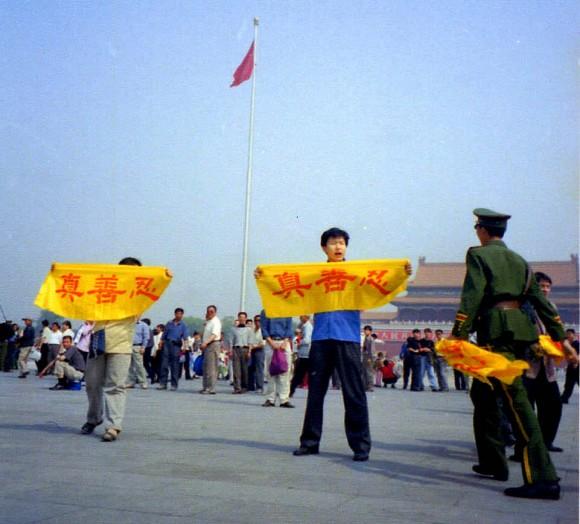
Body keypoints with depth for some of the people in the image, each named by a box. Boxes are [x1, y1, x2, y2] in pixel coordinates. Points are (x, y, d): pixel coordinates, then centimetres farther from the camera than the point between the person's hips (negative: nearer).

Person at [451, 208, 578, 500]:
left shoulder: (478, 254, 0)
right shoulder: (518, 260, 20)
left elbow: (471, 296, -13)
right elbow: (540, 300, 17)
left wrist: (459, 334, -16)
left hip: (496, 331, -8)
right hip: (519, 330, 8)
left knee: (515, 399, -14)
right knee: (482, 393, 19)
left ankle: (543, 479, -20)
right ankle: (493, 462, 26)